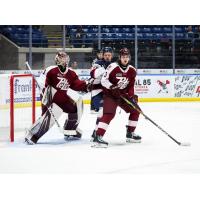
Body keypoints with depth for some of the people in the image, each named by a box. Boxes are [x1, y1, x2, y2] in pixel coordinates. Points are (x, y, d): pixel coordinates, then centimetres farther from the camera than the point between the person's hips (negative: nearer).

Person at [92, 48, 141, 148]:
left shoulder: (132, 70, 1)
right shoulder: (113, 67, -18)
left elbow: (131, 86, 8)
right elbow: (104, 80, -18)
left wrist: (132, 96, -7)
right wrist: (112, 87, -32)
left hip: (123, 95, 7)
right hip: (110, 94, -7)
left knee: (135, 110, 9)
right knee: (109, 114, -26)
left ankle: (130, 134, 24)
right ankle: (97, 137, -32)